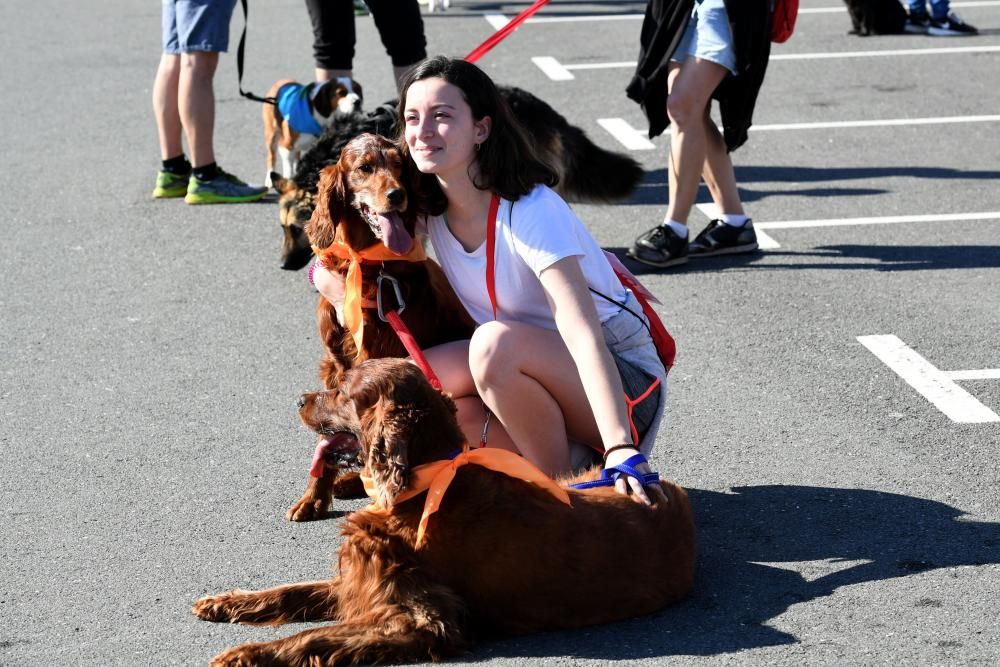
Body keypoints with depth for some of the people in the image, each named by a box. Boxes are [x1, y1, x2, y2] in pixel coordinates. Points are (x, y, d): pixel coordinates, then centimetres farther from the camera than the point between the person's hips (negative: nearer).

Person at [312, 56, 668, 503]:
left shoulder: (532, 213, -24)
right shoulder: (429, 211, -3)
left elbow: (584, 336, -35)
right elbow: (328, 274, 8)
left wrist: (622, 449, -47)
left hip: (623, 383, -7)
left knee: (495, 342, -35)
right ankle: (569, 459, -5)